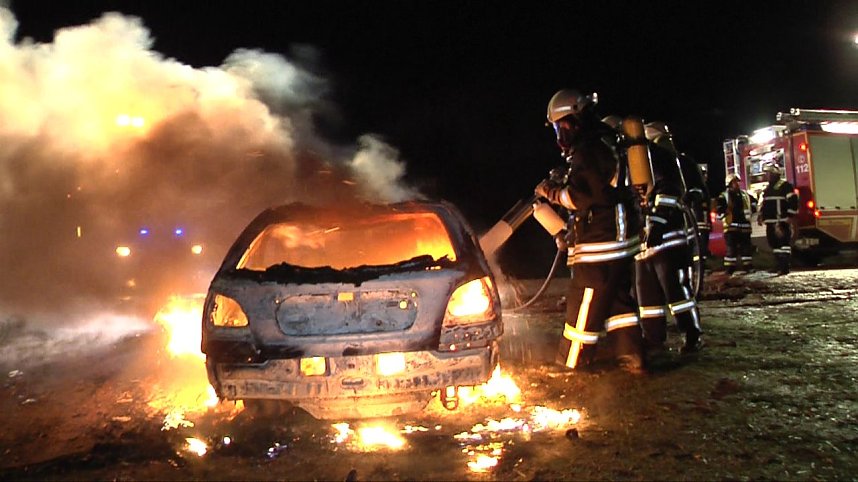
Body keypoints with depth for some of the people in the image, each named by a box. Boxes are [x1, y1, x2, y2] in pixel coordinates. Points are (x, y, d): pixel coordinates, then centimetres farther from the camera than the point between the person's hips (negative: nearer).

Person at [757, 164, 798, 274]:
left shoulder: (785, 186, -6)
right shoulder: (766, 189, 18)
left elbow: (793, 201, -11)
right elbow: (763, 204, 26)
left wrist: (789, 216, -15)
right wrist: (761, 216, 14)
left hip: (782, 222, -8)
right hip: (770, 222, 8)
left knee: (783, 243, -10)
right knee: (773, 243, 10)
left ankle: (785, 267, -11)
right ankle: (780, 265, 19)